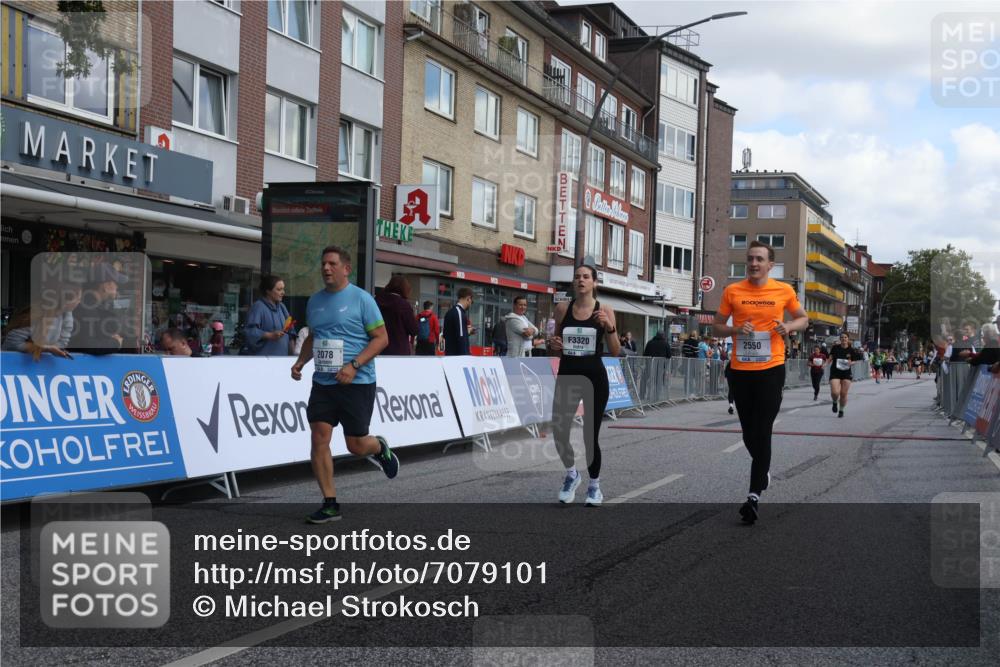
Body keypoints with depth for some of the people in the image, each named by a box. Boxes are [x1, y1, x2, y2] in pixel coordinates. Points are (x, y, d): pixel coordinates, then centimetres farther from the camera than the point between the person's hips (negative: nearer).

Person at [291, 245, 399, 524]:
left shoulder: (361, 299, -8)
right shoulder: (315, 301, 11)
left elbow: (381, 338, -9)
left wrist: (353, 366, -19)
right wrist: (300, 362, 5)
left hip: (357, 384, -5)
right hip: (322, 383, 5)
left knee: (356, 446, 1)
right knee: (319, 439, -5)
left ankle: (379, 447, 38)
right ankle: (330, 504, 4)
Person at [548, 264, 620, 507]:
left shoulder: (605, 311, -3)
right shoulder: (562, 308, 4)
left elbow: (615, 352, -4)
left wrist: (609, 327, -19)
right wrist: (552, 344, -8)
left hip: (594, 377, -2)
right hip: (567, 376, 2)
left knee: (590, 436, 1)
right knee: (558, 432, -7)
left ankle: (594, 486, 24)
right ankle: (571, 474, 23)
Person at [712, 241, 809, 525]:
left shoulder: (784, 290, 1)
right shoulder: (732, 291, 2)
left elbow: (803, 319, 14)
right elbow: (717, 326, 9)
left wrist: (789, 327, -7)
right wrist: (736, 329, -12)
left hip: (771, 369, -2)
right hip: (740, 370, 2)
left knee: (762, 432, -8)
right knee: (749, 432, 14)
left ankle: (754, 495, -9)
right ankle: (763, 471, 42)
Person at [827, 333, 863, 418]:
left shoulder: (851, 350, -3)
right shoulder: (835, 348, -3)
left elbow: (855, 361, 7)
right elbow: (831, 358, 9)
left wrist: (851, 363, -15)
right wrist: (827, 364, -11)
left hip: (846, 374, 1)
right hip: (835, 373, -1)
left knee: (843, 394, 2)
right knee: (835, 393, -17)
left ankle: (841, 410, 25)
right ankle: (835, 402, 18)